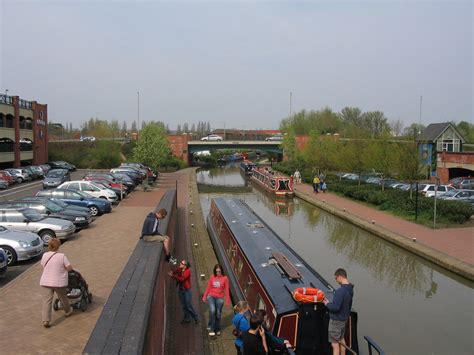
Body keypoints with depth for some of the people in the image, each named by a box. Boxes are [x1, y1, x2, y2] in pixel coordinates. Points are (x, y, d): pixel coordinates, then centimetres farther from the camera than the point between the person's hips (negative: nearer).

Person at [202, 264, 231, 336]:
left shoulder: (225, 278, -7)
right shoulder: (212, 277, -1)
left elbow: (226, 290, -2)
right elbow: (208, 287, 8)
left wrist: (227, 300, -1)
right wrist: (205, 297, 11)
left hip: (220, 298, 0)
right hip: (211, 296, 0)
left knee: (218, 314, 7)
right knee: (212, 311, -19)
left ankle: (217, 329, 27)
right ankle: (210, 328, -5)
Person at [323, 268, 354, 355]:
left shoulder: (340, 291, -29)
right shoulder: (350, 289, 0)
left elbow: (336, 307, -30)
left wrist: (327, 304, -12)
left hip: (336, 320, -9)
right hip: (344, 318, 9)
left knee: (335, 344, 2)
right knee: (341, 339, 25)